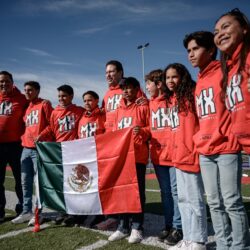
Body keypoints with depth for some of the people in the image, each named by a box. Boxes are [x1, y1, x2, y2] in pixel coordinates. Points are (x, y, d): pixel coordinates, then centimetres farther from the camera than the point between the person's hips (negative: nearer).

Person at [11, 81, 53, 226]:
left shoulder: (44, 104, -1)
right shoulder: (27, 107, 20)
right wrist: (24, 137, 11)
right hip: (26, 148, 8)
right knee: (26, 182, 9)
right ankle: (26, 211, 18)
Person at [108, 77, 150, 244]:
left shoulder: (143, 107, 0)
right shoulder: (119, 109, 17)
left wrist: (142, 131, -23)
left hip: (138, 155, -6)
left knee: (137, 190, 2)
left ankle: (137, 228, 12)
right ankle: (123, 227, 19)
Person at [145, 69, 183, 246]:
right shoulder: (150, 104, 14)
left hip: (174, 153, -6)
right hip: (158, 154, 6)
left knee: (176, 190, 1)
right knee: (165, 191, 13)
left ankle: (178, 227, 13)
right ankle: (168, 225, 25)